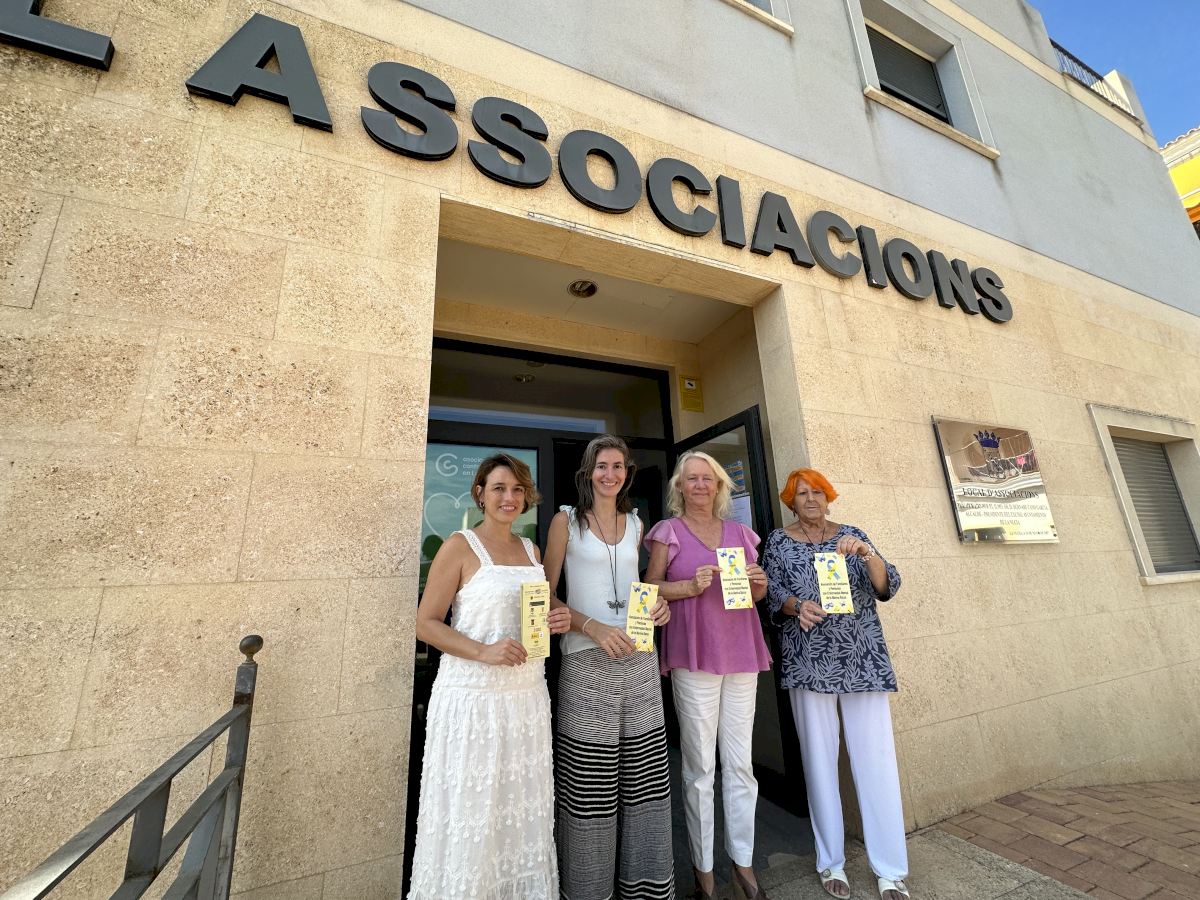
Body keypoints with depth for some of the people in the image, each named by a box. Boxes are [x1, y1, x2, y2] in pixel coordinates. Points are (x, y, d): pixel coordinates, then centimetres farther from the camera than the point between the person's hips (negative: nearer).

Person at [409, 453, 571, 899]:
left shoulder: (531, 549, 8)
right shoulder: (460, 546, -9)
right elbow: (426, 623, -9)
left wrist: (556, 623, -2)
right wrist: (483, 652, -21)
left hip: (527, 692, 6)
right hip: (472, 694, -5)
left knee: (523, 806, 16)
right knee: (469, 810, 7)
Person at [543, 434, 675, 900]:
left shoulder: (635, 522, 11)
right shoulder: (567, 519, -1)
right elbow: (546, 595, -3)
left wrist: (659, 604, 2)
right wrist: (593, 627, -17)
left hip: (639, 660, 4)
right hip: (586, 661, -4)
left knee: (645, 782, 11)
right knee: (590, 789, 3)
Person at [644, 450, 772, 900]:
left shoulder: (739, 532, 12)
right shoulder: (669, 531, 0)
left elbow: (757, 594, 19)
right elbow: (650, 588, -2)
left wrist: (758, 581, -3)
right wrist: (691, 585, -17)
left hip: (741, 654, 4)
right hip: (695, 657, -4)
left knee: (741, 762, 11)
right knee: (700, 766, 5)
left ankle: (743, 864, 28)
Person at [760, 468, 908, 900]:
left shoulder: (853, 534, 9)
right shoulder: (779, 540, 5)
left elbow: (888, 588, 1)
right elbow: (771, 594, -2)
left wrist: (867, 554, -18)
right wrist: (797, 605, -22)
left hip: (862, 658, 2)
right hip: (808, 661, -1)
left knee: (876, 757, 2)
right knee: (820, 759, 5)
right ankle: (831, 862, 21)